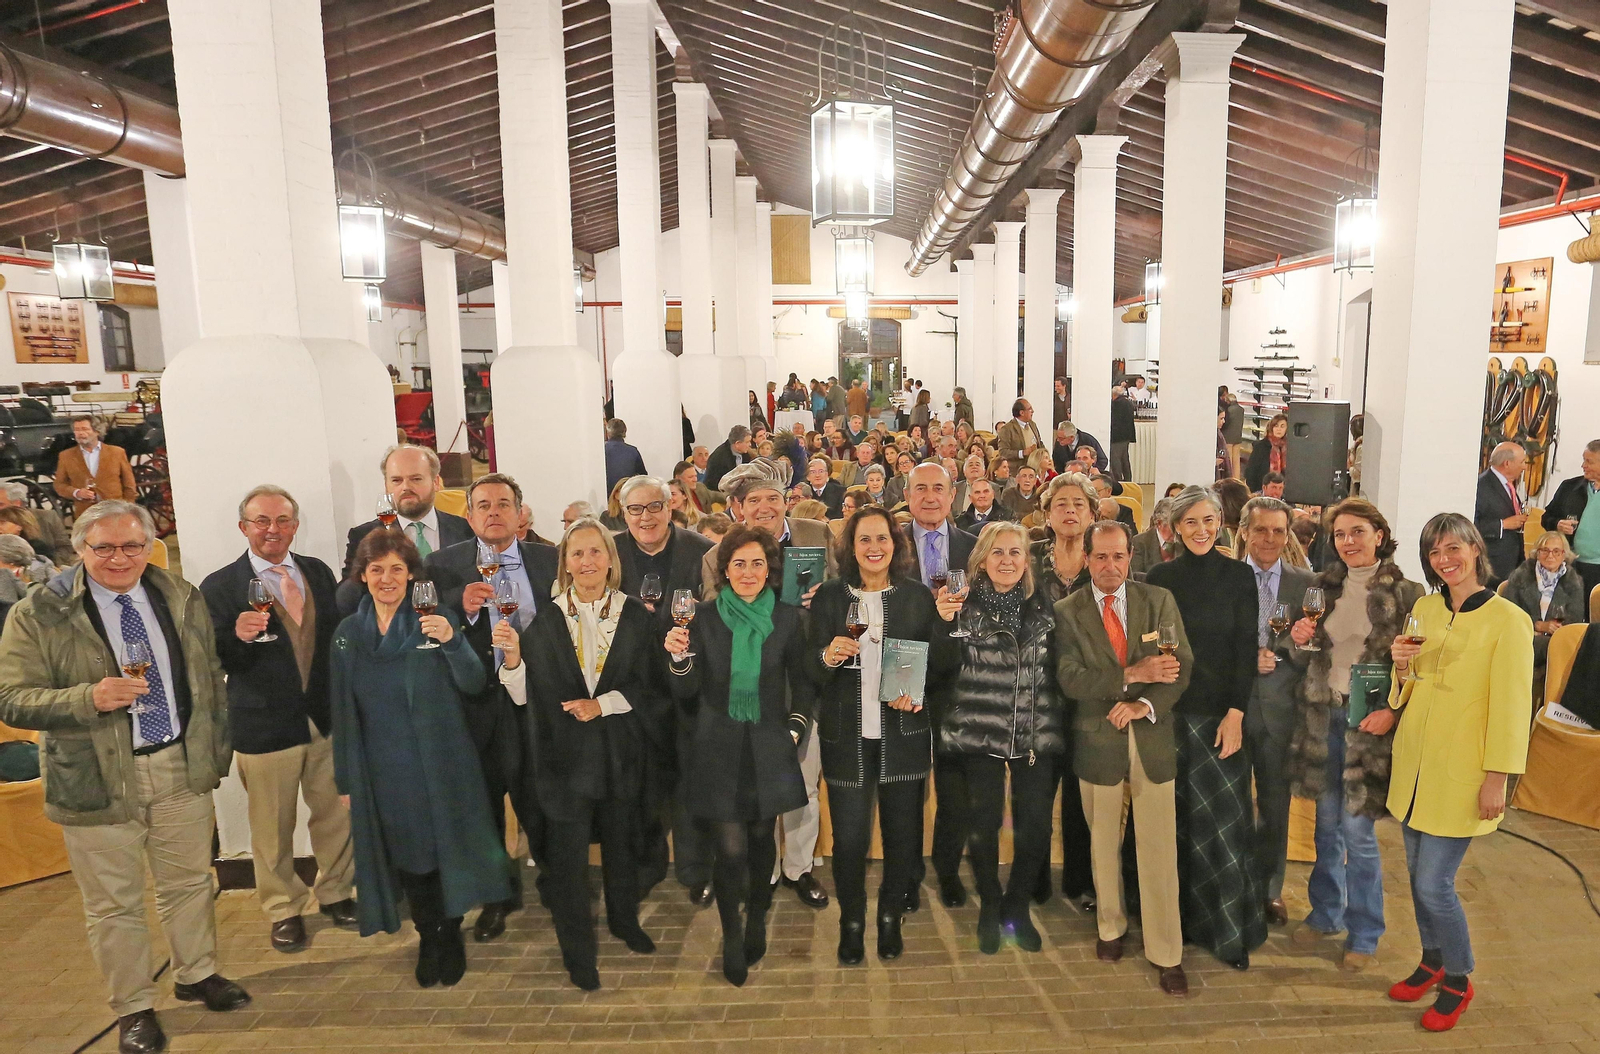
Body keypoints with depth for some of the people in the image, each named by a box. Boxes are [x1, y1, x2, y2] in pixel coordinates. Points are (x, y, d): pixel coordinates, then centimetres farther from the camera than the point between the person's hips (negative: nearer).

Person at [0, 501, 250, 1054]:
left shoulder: (183, 599, 3)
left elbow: (211, 678, 8)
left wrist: (217, 753, 7)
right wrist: (90, 699, -27)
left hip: (183, 769, 3)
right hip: (97, 780, -3)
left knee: (190, 882, 18)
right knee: (114, 905, 10)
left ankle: (196, 974, 39)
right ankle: (133, 1009, 29)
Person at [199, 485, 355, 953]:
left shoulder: (319, 572, 6)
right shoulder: (219, 587, -6)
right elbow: (214, 664, -9)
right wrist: (238, 636, -29)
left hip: (327, 720, 4)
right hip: (265, 727, -3)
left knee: (336, 815, 14)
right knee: (273, 829, 10)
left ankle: (334, 892, 36)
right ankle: (282, 909, 31)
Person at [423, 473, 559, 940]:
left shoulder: (549, 560, 1)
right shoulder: (442, 565, -1)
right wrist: (461, 606, -26)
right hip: (475, 704, 1)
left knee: (538, 799, 8)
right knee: (483, 805, 16)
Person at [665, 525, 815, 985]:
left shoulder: (788, 618, 0)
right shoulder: (704, 619, -3)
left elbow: (802, 682, 10)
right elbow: (687, 692, -4)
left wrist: (796, 728, -1)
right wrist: (679, 657, -22)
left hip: (769, 747, 1)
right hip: (719, 749, -1)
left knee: (761, 839, 12)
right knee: (730, 849, -4)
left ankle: (757, 921, 37)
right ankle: (732, 936, 21)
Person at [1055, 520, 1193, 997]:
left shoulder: (1159, 601, 2)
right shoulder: (1067, 612, -2)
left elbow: (1183, 666, -2)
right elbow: (1070, 679, -13)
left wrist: (1145, 704, -17)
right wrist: (1133, 675, -21)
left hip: (1153, 741, 0)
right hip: (1098, 742, 0)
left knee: (1159, 850, 2)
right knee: (1104, 844, 16)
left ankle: (1166, 954, 16)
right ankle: (1111, 928, 36)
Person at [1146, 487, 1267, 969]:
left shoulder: (1238, 575, 0)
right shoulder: (1160, 577, 3)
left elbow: (1246, 648, -3)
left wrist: (1235, 713, -10)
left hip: (1221, 712, -1)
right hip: (1170, 709, 1)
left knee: (1223, 817, 0)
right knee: (1176, 818, 7)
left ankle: (1230, 928, 13)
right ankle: (1180, 917, 22)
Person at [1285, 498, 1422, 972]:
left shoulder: (1405, 593, -6)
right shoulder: (1324, 587, 7)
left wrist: (1393, 710, -18)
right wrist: (1300, 641, -9)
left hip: (1369, 721, -4)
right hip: (1321, 714, 4)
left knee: (1357, 829, 0)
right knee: (1326, 822, 14)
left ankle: (1364, 933, 19)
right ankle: (1327, 912, 32)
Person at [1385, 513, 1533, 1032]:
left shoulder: (1508, 620, -12)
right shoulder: (1424, 609, 5)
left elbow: (1511, 705, -12)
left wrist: (1497, 778, -12)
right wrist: (1402, 666, -10)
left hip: (1461, 771, -5)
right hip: (1414, 761, 5)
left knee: (1434, 884, -2)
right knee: (1418, 874, 15)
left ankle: (1458, 982, 21)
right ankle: (1433, 961, 35)